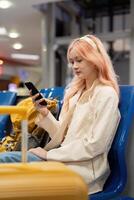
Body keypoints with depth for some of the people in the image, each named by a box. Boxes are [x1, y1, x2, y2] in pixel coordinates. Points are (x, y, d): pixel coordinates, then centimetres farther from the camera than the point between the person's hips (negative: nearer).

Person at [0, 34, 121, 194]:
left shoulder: (106, 94, -6)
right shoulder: (75, 92, 17)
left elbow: (95, 144, -15)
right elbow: (62, 135, 14)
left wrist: (50, 154, -12)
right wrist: (44, 113, -3)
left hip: (84, 166, -7)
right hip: (65, 158, 7)